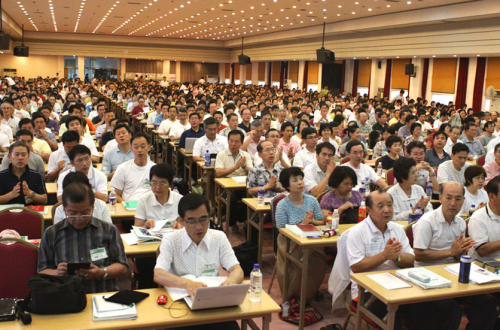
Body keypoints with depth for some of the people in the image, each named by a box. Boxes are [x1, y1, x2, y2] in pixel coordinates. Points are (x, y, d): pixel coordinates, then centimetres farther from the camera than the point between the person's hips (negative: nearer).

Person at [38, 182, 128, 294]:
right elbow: (42, 271, 15)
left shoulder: (109, 230, 13)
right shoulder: (51, 234, 15)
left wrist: (101, 273, -8)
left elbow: (122, 267, 11)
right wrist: (57, 273, -8)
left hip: (105, 294, 0)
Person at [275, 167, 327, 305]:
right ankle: (292, 298, -7)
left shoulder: (312, 200, 5)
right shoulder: (282, 205, -5)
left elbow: (321, 222, 9)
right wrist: (302, 224, -15)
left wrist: (311, 221, -12)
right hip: (290, 243, -3)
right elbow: (283, 231, -7)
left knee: (320, 261, -24)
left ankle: (309, 295, -2)